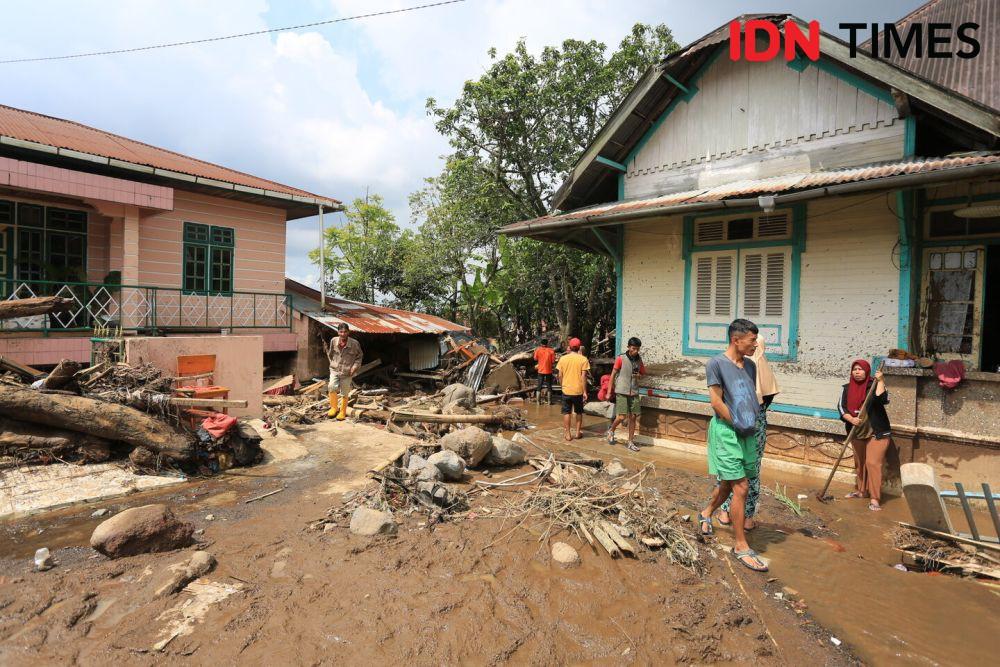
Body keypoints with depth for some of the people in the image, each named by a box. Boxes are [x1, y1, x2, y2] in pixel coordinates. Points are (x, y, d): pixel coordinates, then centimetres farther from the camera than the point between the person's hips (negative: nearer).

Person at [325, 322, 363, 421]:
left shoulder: (354, 343, -13)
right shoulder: (333, 341, -7)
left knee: (344, 394, 8)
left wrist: (355, 366, -8)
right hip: (334, 370, 1)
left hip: (347, 373, -1)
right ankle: (334, 408, 1)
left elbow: (359, 356, 3)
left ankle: (342, 412, 29)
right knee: (332, 387, -21)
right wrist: (332, 363, 8)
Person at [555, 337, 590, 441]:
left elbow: (560, 375, 0)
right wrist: (585, 391, -5)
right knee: (579, 412, 15)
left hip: (566, 390, 1)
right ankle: (577, 433, 19)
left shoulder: (563, 358, -2)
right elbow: (583, 376, -10)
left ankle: (568, 434, 10)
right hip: (578, 390, -1)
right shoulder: (583, 359, -7)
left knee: (567, 412, 9)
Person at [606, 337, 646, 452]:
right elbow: (613, 375, -3)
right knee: (621, 417, -10)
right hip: (622, 392, -5)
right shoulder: (621, 358, -8)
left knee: (633, 417, 5)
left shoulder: (639, 360, 7)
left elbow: (643, 373, 19)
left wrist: (639, 375, -6)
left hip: (634, 392, 5)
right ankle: (611, 431, 20)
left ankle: (630, 442, 16)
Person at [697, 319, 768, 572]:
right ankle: (740, 545, 6)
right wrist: (737, 425, -9)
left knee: (729, 482, 18)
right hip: (726, 431, -7)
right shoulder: (717, 364, -11)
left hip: (747, 433, 7)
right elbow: (717, 402, -13)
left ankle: (706, 513, 44)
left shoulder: (750, 366, 11)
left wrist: (753, 423, 7)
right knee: (741, 487, -7)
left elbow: (752, 398, 19)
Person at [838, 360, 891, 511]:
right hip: (857, 432, 5)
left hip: (877, 432, -5)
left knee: (872, 463, -11)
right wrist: (851, 419, -20)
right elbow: (841, 407, -4)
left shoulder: (874, 385, -8)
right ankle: (862, 490, 32)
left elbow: (883, 399, -26)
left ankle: (875, 498, -8)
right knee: (859, 463, 16)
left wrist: (880, 380, -24)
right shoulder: (847, 388, 4)